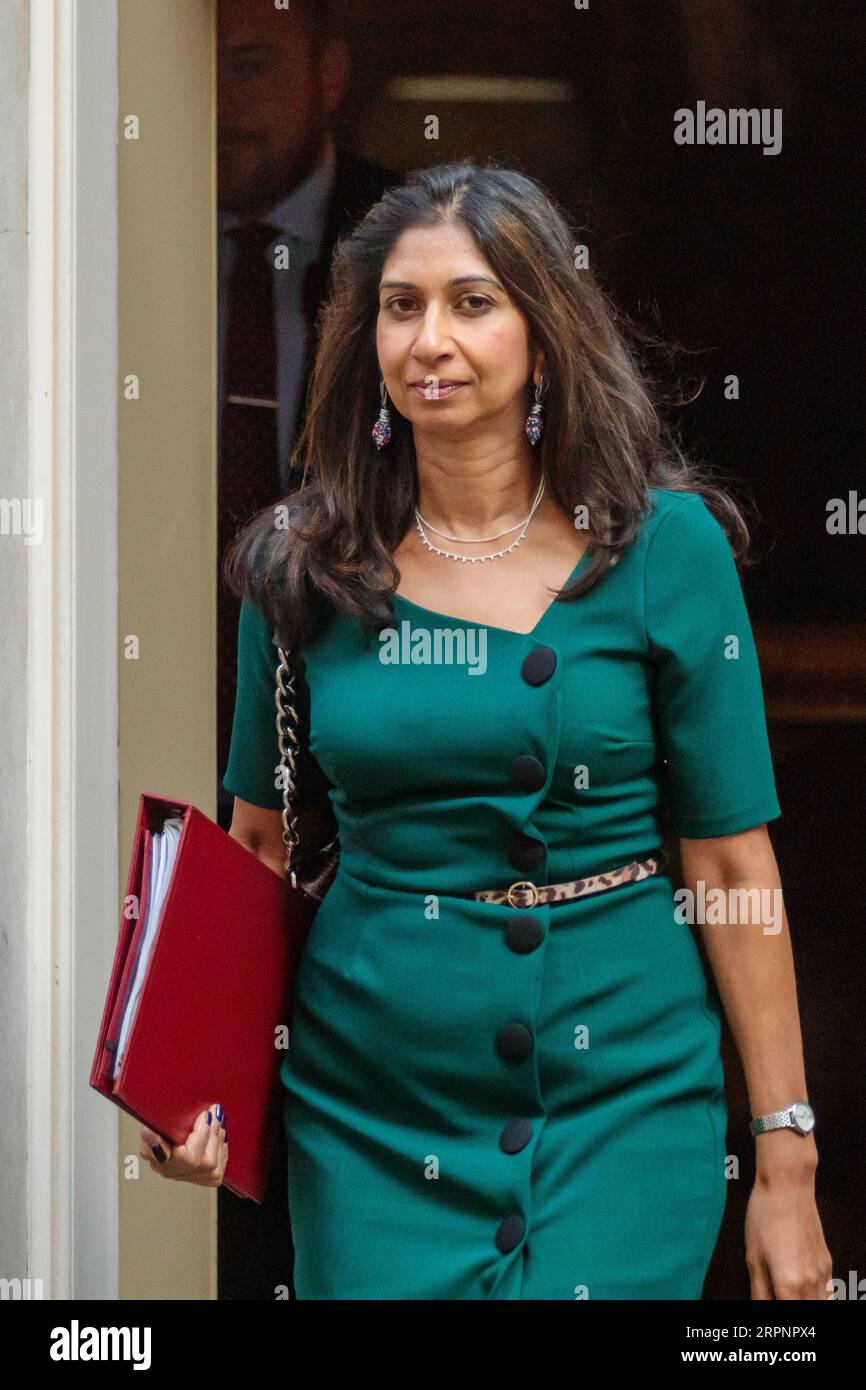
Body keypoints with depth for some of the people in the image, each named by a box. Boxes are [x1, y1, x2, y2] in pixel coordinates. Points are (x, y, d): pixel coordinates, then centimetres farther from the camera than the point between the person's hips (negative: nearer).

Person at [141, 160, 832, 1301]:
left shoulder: (665, 546, -6)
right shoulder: (307, 567, 1)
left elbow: (732, 860, -4)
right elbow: (261, 844, 10)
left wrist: (787, 1160, -5)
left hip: (620, 1097, -2)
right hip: (366, 1112, 2)